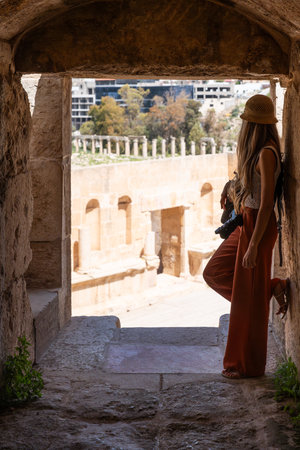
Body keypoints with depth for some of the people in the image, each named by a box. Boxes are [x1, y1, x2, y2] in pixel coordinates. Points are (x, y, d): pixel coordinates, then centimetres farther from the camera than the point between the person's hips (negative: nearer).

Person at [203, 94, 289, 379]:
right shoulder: (258, 151, 9)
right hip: (246, 225, 10)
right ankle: (273, 288, 16)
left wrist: (253, 245, -23)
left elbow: (266, 203, -23)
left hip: (259, 227, -10)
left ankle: (248, 365, 13)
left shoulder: (266, 154, -19)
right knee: (214, 272, 17)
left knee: (248, 298, 0)